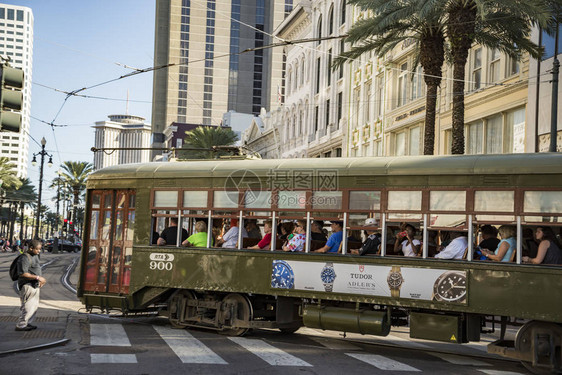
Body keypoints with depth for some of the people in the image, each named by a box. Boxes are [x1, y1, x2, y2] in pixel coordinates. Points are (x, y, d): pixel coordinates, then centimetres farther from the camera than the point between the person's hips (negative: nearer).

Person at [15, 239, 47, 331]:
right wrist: (38, 277, -24)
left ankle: (27, 323, 24)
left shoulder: (35, 256, 12)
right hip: (27, 286, -10)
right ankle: (20, 325, -1)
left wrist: (40, 280, 12)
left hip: (34, 285, 10)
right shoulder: (25, 258, -18)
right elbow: (23, 273, -24)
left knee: (34, 306, 14)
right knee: (28, 307, -9)